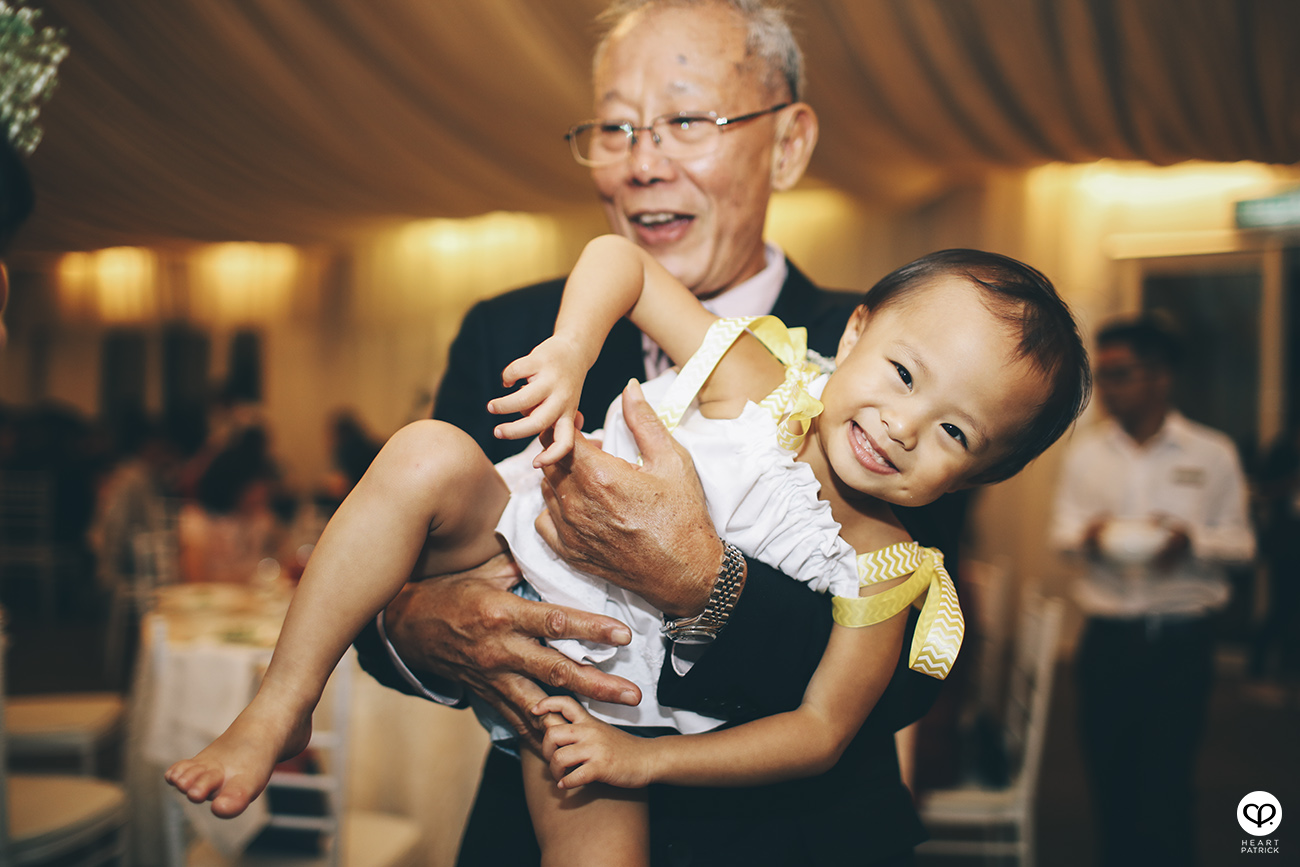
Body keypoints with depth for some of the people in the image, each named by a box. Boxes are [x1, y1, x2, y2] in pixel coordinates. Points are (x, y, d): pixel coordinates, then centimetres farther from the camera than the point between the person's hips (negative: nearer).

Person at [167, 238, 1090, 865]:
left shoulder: (878, 577, -11)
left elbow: (820, 731, -8)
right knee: (427, 455, -29)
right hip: (519, 549, 0)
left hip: (606, 693, 1)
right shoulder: (755, 379, -12)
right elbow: (620, 258, -5)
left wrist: (639, 759, -17)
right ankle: (280, 712, -19)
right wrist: (571, 351, -26)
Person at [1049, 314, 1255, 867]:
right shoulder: (1085, 453, 9)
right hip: (1108, 636, 3)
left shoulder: (1211, 454, 1)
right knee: (1111, 781, 8)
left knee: (1166, 785, -2)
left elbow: (1241, 541, 2)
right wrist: (1086, 535, -14)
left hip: (1182, 639, -2)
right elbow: (1060, 530, 9)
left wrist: (1192, 541, -19)